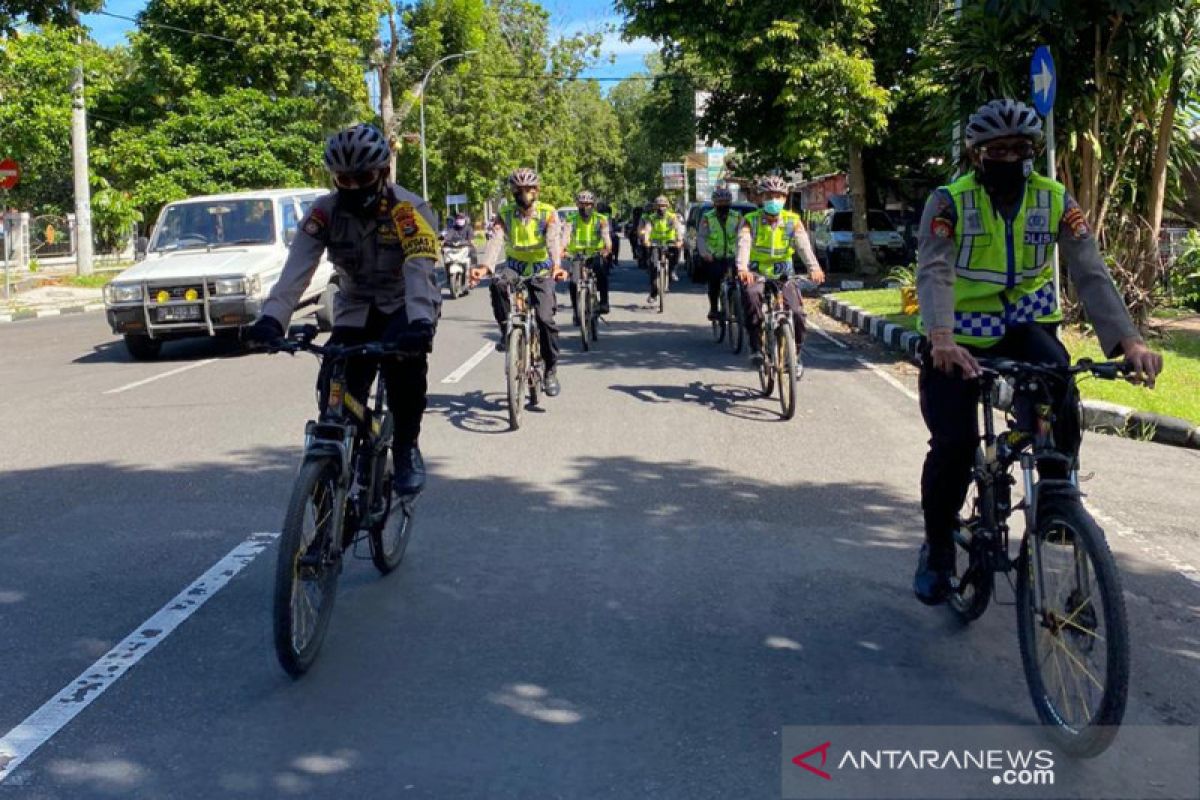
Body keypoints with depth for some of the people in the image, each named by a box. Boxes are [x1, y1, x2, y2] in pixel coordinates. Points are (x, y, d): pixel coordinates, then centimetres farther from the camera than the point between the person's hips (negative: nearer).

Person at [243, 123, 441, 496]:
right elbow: (296, 270, -23)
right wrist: (271, 319, -39)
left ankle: (406, 449, -14)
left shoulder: (409, 209, -21)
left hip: (404, 305, -3)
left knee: (404, 358, -33)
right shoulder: (324, 212, -12)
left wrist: (420, 323, -53)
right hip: (355, 307, 3)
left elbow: (420, 272, -35)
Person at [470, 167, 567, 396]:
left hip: (541, 270, -2)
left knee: (545, 318, -17)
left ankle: (551, 371, -2)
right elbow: (495, 241, -20)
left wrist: (556, 266, -46)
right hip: (515, 266, 2)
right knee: (498, 283, -34)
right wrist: (484, 267, -40)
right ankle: (506, 332, -15)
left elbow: (553, 241, -26)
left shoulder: (548, 213, -9)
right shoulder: (505, 214, -5)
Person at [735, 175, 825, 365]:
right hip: (756, 274, -2)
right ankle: (756, 348, -22)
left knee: (798, 315, -16)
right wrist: (742, 268, -46)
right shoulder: (751, 221, -8)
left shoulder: (793, 221, -5)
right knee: (751, 296, -35)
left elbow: (804, 245, -20)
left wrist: (814, 268, -40)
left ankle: (794, 355, 12)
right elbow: (743, 244, -25)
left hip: (782, 276, 2)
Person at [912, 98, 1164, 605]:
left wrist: (1128, 340, -30)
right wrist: (940, 338, -45)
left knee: (1060, 399, -29)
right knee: (953, 444, -12)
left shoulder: (1055, 200, -5)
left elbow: (1090, 273, -14)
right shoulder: (950, 202, -12)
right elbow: (934, 274, -26)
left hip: (1025, 326, 2)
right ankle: (937, 547, 11)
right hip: (960, 338, -1)